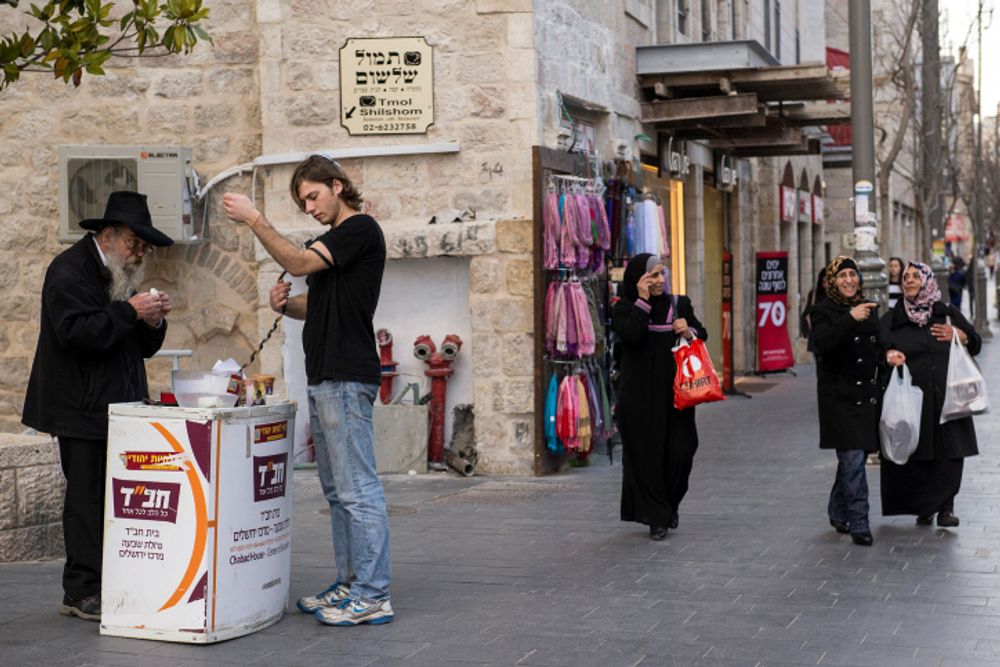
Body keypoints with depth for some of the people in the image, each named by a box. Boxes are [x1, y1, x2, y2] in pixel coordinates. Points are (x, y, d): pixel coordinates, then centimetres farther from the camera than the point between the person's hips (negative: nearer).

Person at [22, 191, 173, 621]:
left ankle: (110, 585, 6)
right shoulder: (69, 270, -7)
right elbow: (74, 332, -21)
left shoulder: (120, 276, 20)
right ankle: (81, 593, -2)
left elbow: (142, 349, 21)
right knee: (87, 497, -7)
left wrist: (153, 322, 0)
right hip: (83, 409, -8)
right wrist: (129, 312, -21)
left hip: (116, 407, 8)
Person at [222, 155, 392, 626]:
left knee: (358, 490, -9)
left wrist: (253, 219, -12)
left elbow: (299, 262, -17)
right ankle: (350, 585, 20)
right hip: (323, 379, 11)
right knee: (337, 492, 13)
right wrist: (285, 303, 4)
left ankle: (373, 596, -7)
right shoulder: (335, 239, 22)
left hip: (346, 379, -11)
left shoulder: (361, 229, -8)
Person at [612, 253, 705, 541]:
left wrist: (690, 331, -7)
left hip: (675, 392, 3)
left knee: (680, 450, -2)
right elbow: (630, 335, -21)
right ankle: (656, 517, 7)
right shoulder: (624, 309, -1)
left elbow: (702, 334, 15)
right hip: (640, 396, -3)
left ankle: (670, 504, 24)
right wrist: (643, 300, -16)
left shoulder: (678, 304, 8)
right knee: (647, 454, -3)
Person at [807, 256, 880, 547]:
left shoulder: (868, 308, 13)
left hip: (867, 394, 6)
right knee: (853, 458, -11)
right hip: (839, 396, -6)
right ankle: (859, 523, -9)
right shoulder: (823, 311, -5)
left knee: (852, 458, 12)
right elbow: (822, 343, -23)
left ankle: (838, 512, 29)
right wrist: (850, 318, -32)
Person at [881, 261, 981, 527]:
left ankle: (945, 507, 9)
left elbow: (976, 344, 15)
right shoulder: (891, 320, 9)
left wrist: (959, 336, -5)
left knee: (949, 455, -2)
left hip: (947, 398, 1)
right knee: (916, 458, -2)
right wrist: (888, 354, -21)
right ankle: (923, 508, 12)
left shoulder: (949, 314, 11)